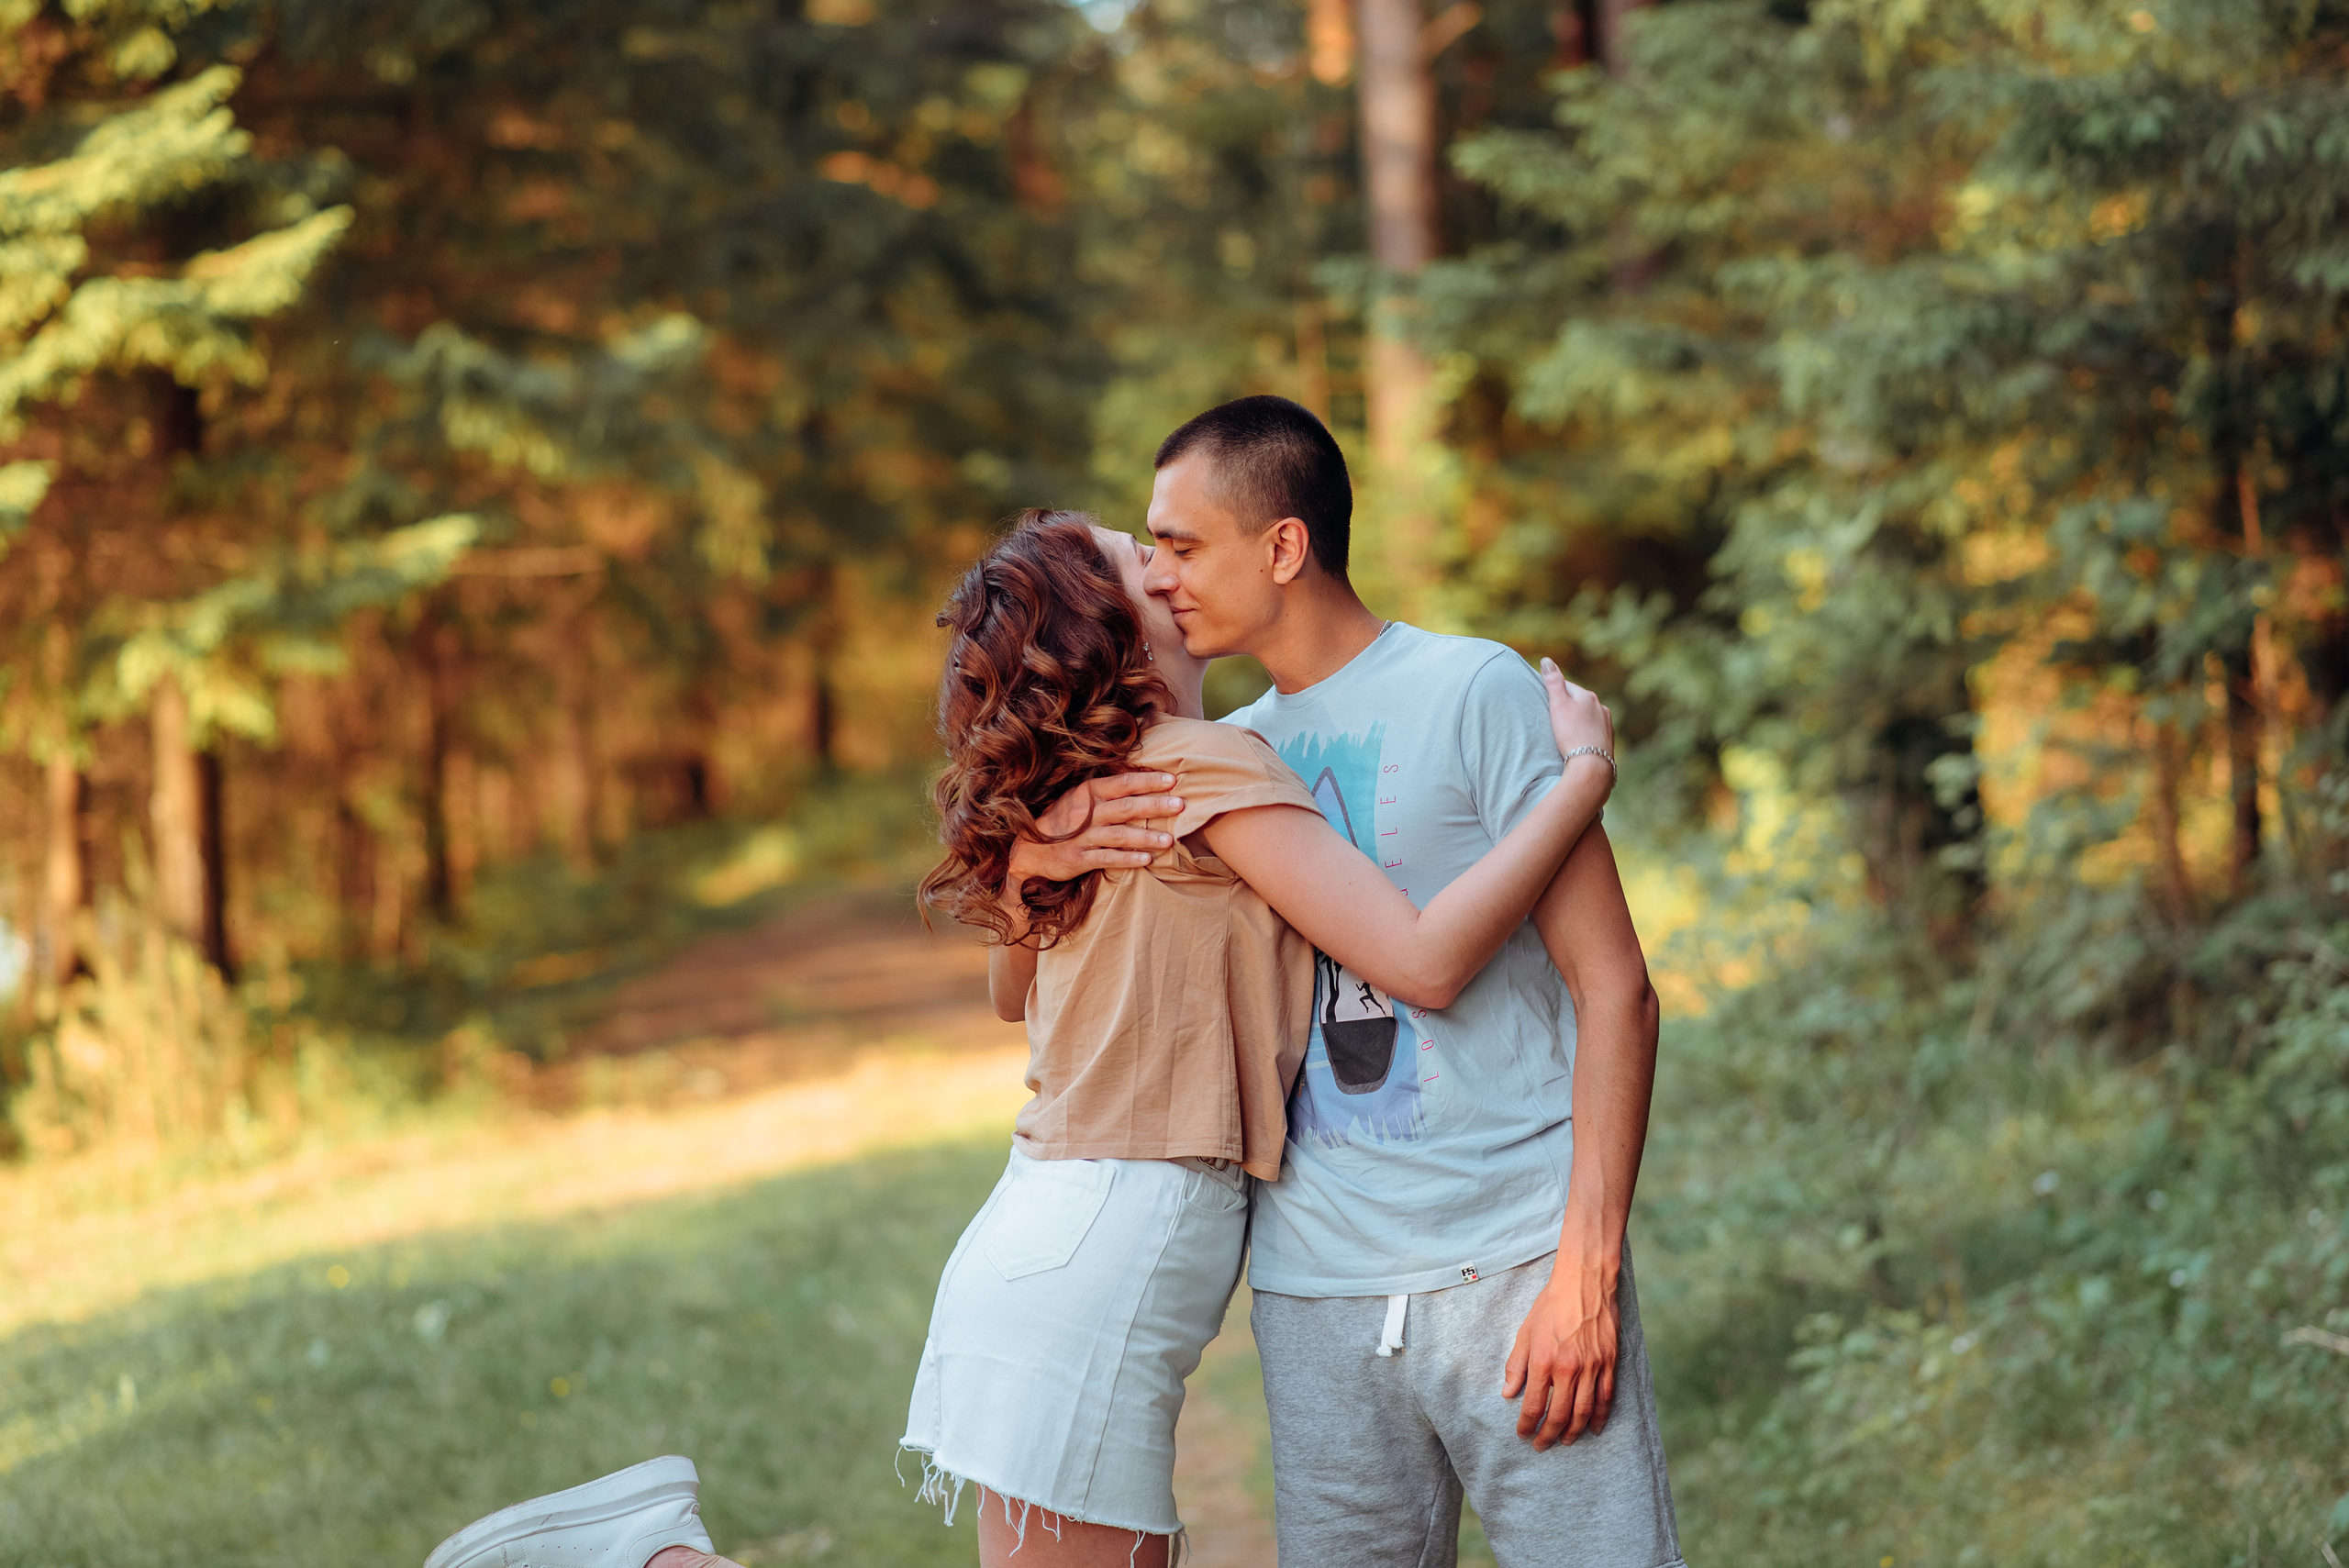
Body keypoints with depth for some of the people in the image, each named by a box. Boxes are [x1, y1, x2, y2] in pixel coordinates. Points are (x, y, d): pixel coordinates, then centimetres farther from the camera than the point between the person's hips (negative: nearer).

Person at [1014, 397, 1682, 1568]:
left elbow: (1614, 990, -6)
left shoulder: (1473, 692, -1)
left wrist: (1587, 1271, -14)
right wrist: (1033, 851, -6)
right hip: (1317, 1295, 5)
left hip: (1511, 1267, -5)